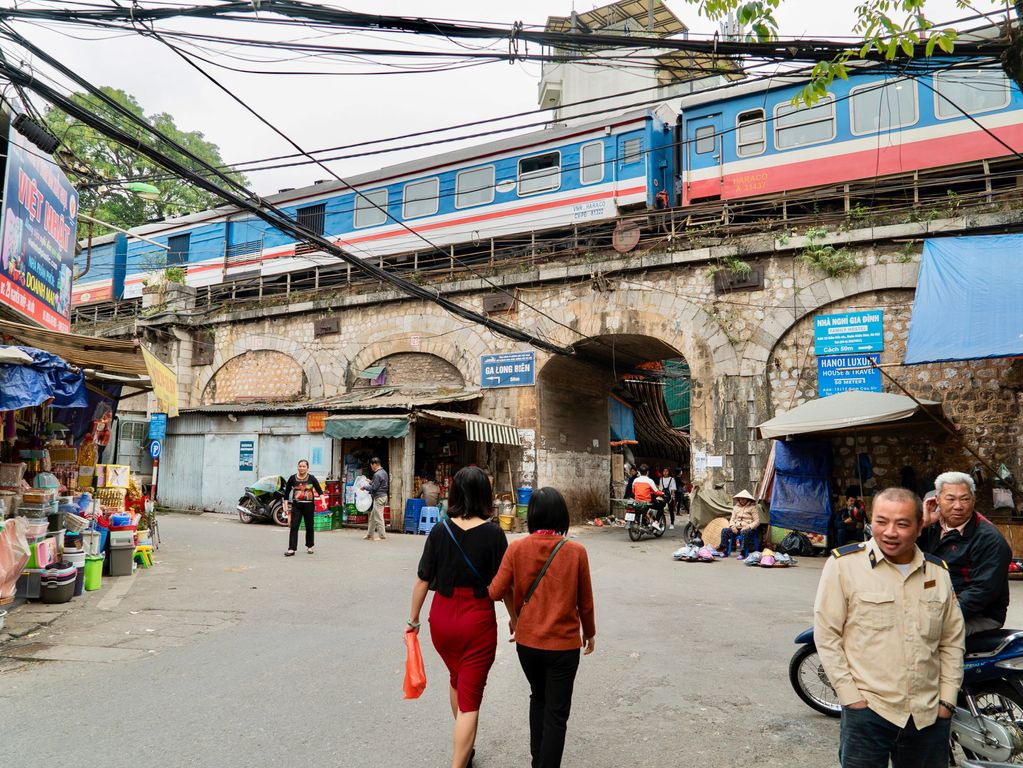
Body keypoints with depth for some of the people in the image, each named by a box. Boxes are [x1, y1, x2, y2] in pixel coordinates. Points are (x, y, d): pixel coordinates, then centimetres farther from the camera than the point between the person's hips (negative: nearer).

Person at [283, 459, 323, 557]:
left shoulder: (312, 478, 0)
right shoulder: (292, 478, 1)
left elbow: (319, 491, 3)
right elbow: (286, 492, 7)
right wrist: (286, 505, 2)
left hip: (309, 505, 0)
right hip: (296, 506, 0)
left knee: (309, 526, 10)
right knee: (294, 527, -9)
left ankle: (309, 546, 27)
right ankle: (291, 549, -11)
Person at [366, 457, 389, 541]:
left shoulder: (377, 474, -19)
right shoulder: (384, 472, 11)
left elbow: (373, 488, -18)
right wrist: (370, 482, 16)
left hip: (379, 497, -10)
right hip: (383, 495, 10)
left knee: (378, 518, -3)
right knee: (372, 517, 16)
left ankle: (383, 536, 1)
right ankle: (369, 535, 22)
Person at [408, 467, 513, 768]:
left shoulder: (439, 530, -6)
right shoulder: (493, 534, -14)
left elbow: (422, 579, -2)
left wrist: (413, 619, 10)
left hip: (442, 619, 4)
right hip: (478, 621, -4)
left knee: (457, 681, 28)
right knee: (470, 698, 6)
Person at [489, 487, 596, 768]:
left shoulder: (517, 548, -11)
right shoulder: (575, 551, -13)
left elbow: (496, 592, -9)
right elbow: (585, 601, -4)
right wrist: (589, 633, 13)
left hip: (527, 641, 3)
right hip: (564, 643, -3)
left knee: (538, 698, 27)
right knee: (557, 714, 10)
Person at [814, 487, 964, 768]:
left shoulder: (938, 572, 7)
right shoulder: (843, 564, -8)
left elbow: (952, 640, 14)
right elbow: (826, 635, -7)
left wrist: (947, 700, 7)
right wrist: (851, 697, -9)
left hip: (929, 716, 4)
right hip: (867, 712, -4)